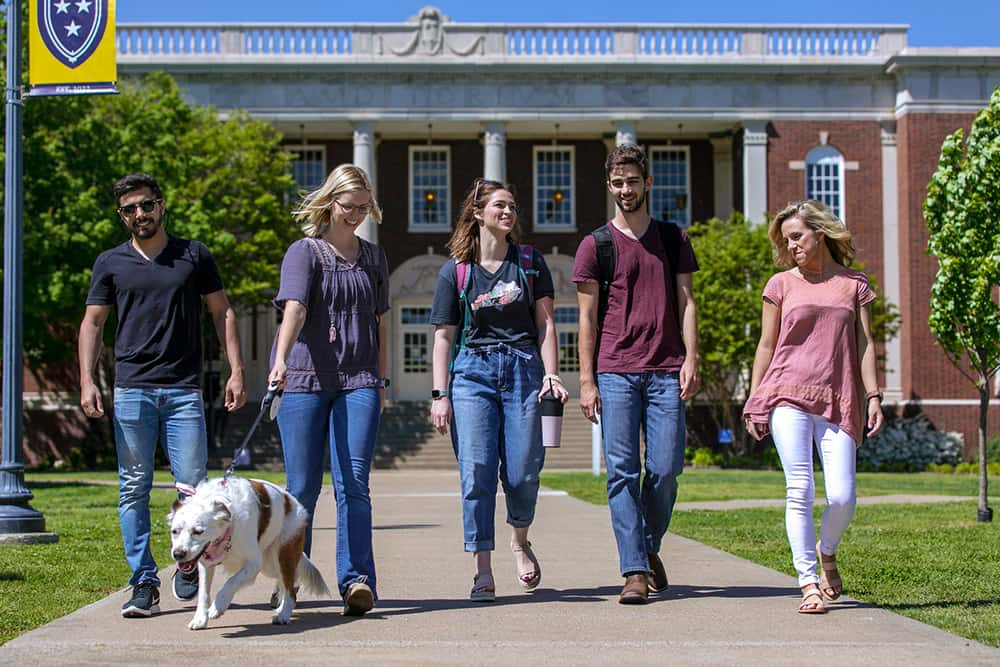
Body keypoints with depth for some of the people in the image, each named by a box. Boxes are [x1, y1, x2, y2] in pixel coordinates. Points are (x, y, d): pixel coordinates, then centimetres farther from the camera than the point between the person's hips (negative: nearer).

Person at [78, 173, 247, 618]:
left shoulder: (194, 256, 10)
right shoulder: (111, 263, 11)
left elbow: (222, 313, 12)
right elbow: (93, 323, 12)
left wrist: (236, 371, 2)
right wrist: (87, 380, -1)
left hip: (184, 390, -1)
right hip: (131, 389, 1)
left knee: (193, 485, -5)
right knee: (134, 489, -1)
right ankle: (143, 583, 4)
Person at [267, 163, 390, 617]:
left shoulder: (372, 257, 15)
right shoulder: (304, 252, 0)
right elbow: (294, 308, -16)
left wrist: (381, 380, 17)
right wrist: (280, 360, -31)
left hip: (358, 381, 3)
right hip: (305, 379, -2)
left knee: (353, 485, -8)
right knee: (302, 488, 2)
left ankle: (356, 581, -13)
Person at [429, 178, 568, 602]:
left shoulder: (530, 262, 10)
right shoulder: (455, 271, 8)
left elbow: (545, 323, 7)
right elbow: (443, 335, 7)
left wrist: (551, 375, -5)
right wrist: (440, 395, 0)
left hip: (523, 369, 1)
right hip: (472, 371, 0)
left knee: (522, 472, -4)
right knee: (476, 472, -8)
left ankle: (520, 540, 27)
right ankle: (483, 573, -4)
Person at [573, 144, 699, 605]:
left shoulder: (673, 239, 14)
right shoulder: (595, 245, 7)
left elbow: (685, 302, 12)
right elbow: (588, 316, 5)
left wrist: (691, 359, -1)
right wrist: (586, 381, -1)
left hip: (666, 372, 1)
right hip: (614, 372, -1)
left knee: (665, 469, -2)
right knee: (621, 471, -6)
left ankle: (650, 549, 23)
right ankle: (634, 571, -3)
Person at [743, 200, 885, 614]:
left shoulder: (854, 284, 12)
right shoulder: (781, 284, 10)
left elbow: (865, 345, 10)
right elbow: (766, 345, 12)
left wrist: (873, 397, 0)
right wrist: (754, 403, 7)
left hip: (838, 402, 1)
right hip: (789, 397, 0)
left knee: (842, 497, -8)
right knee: (800, 490, -9)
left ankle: (826, 552, 23)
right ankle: (808, 582, -1)